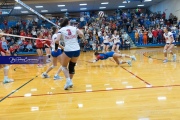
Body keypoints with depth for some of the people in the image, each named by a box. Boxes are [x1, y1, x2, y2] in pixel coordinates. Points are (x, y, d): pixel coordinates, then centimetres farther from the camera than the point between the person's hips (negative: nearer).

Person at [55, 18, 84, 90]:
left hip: (68, 50, -3)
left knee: (64, 66, 17)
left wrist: (56, 48, 4)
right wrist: (83, 38, 12)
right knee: (72, 66, 22)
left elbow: (57, 40, -11)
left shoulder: (61, 30, 3)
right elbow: (81, 34, -9)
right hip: (77, 50, 3)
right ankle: (70, 82, 28)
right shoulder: (74, 28, 8)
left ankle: (68, 81, -1)